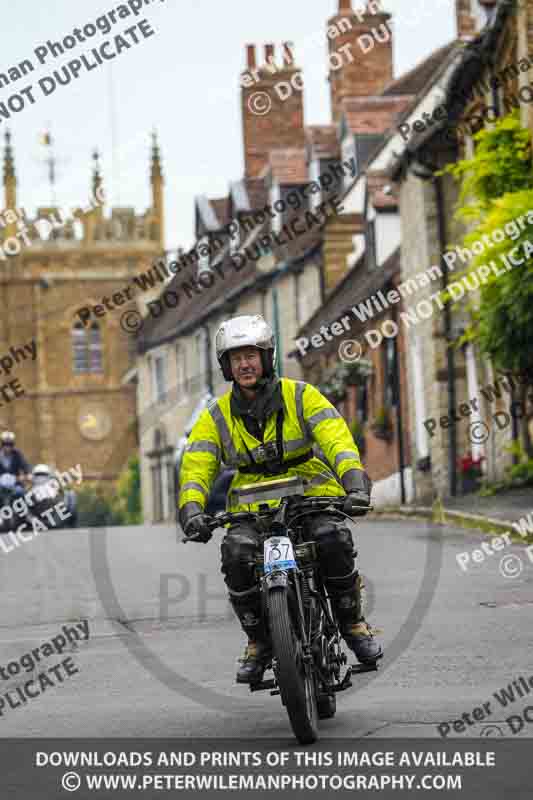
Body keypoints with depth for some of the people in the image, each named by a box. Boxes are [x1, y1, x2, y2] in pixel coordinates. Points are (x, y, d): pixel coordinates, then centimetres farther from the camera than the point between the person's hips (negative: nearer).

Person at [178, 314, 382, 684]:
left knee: (334, 539, -32)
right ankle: (258, 640, -7)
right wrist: (191, 511, -27)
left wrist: (355, 484, -32)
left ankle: (352, 620, -7)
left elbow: (337, 439, -14)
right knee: (236, 554, -28)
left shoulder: (301, 396, -3)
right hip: (251, 506, 2)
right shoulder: (216, 417, 2)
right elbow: (195, 467, -6)